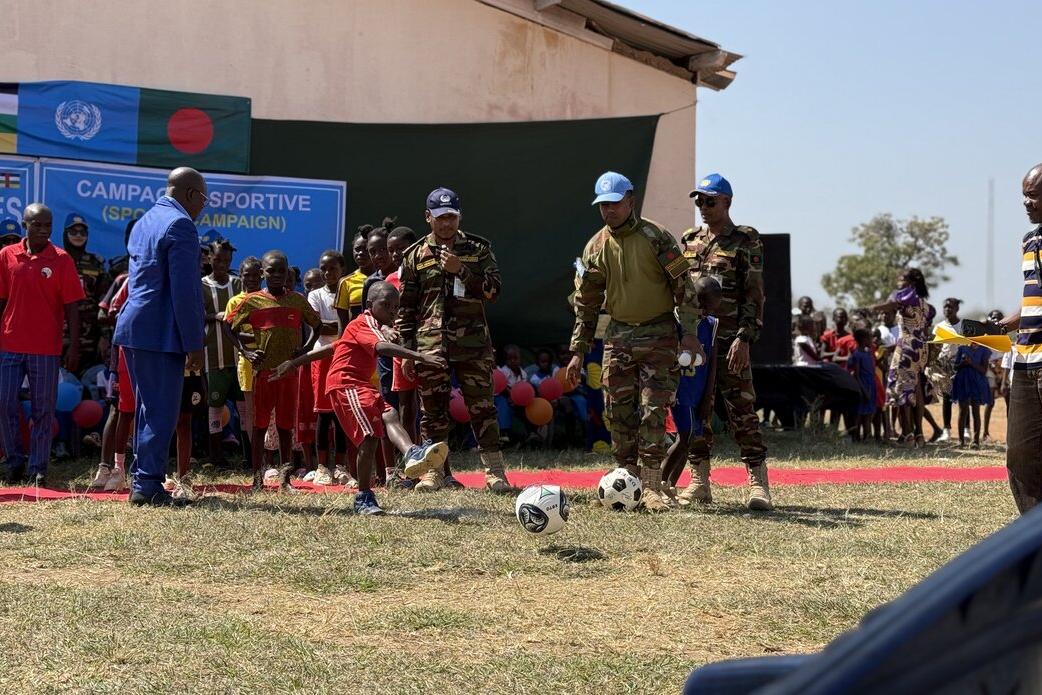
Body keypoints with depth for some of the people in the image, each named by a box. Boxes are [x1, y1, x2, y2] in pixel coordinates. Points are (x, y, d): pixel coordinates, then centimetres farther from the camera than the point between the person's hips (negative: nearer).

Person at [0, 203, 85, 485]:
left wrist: (74, 346, -6)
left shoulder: (62, 260, -1)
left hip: (46, 349, -2)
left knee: (43, 410, 2)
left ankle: (38, 470, 8)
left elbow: (72, 307, -1)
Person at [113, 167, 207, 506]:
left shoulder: (144, 222, 18)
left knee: (148, 410, 14)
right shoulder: (180, 225, -13)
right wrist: (194, 344, -14)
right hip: (161, 334, -10)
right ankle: (149, 484, -5)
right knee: (162, 412, -5)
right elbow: (184, 291, -17)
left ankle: (143, 481, 17)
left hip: (134, 327, 10)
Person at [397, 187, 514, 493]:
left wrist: (461, 271, -16)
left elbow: (493, 289, -4)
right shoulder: (416, 256, 9)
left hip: (472, 343, -1)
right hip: (430, 345, 1)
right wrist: (406, 350, 5)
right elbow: (405, 307, 10)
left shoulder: (478, 249, 8)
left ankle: (494, 471, 1)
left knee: (482, 408, -2)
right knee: (433, 410, 4)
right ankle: (434, 471, 13)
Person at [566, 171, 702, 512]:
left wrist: (689, 332, -15)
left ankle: (652, 487, -6)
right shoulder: (595, 247, 6)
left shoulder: (656, 237, -6)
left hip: (659, 334, -4)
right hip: (618, 335, 4)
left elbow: (683, 286, -7)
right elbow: (585, 303, 12)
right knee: (619, 413, 2)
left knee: (653, 411, -8)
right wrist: (578, 351, 9)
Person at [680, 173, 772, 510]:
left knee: (741, 412, -8)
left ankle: (758, 484, -6)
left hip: (729, 341, -5)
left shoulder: (746, 242, -1)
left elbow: (754, 295, -6)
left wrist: (744, 338, -16)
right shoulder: (690, 241, 15)